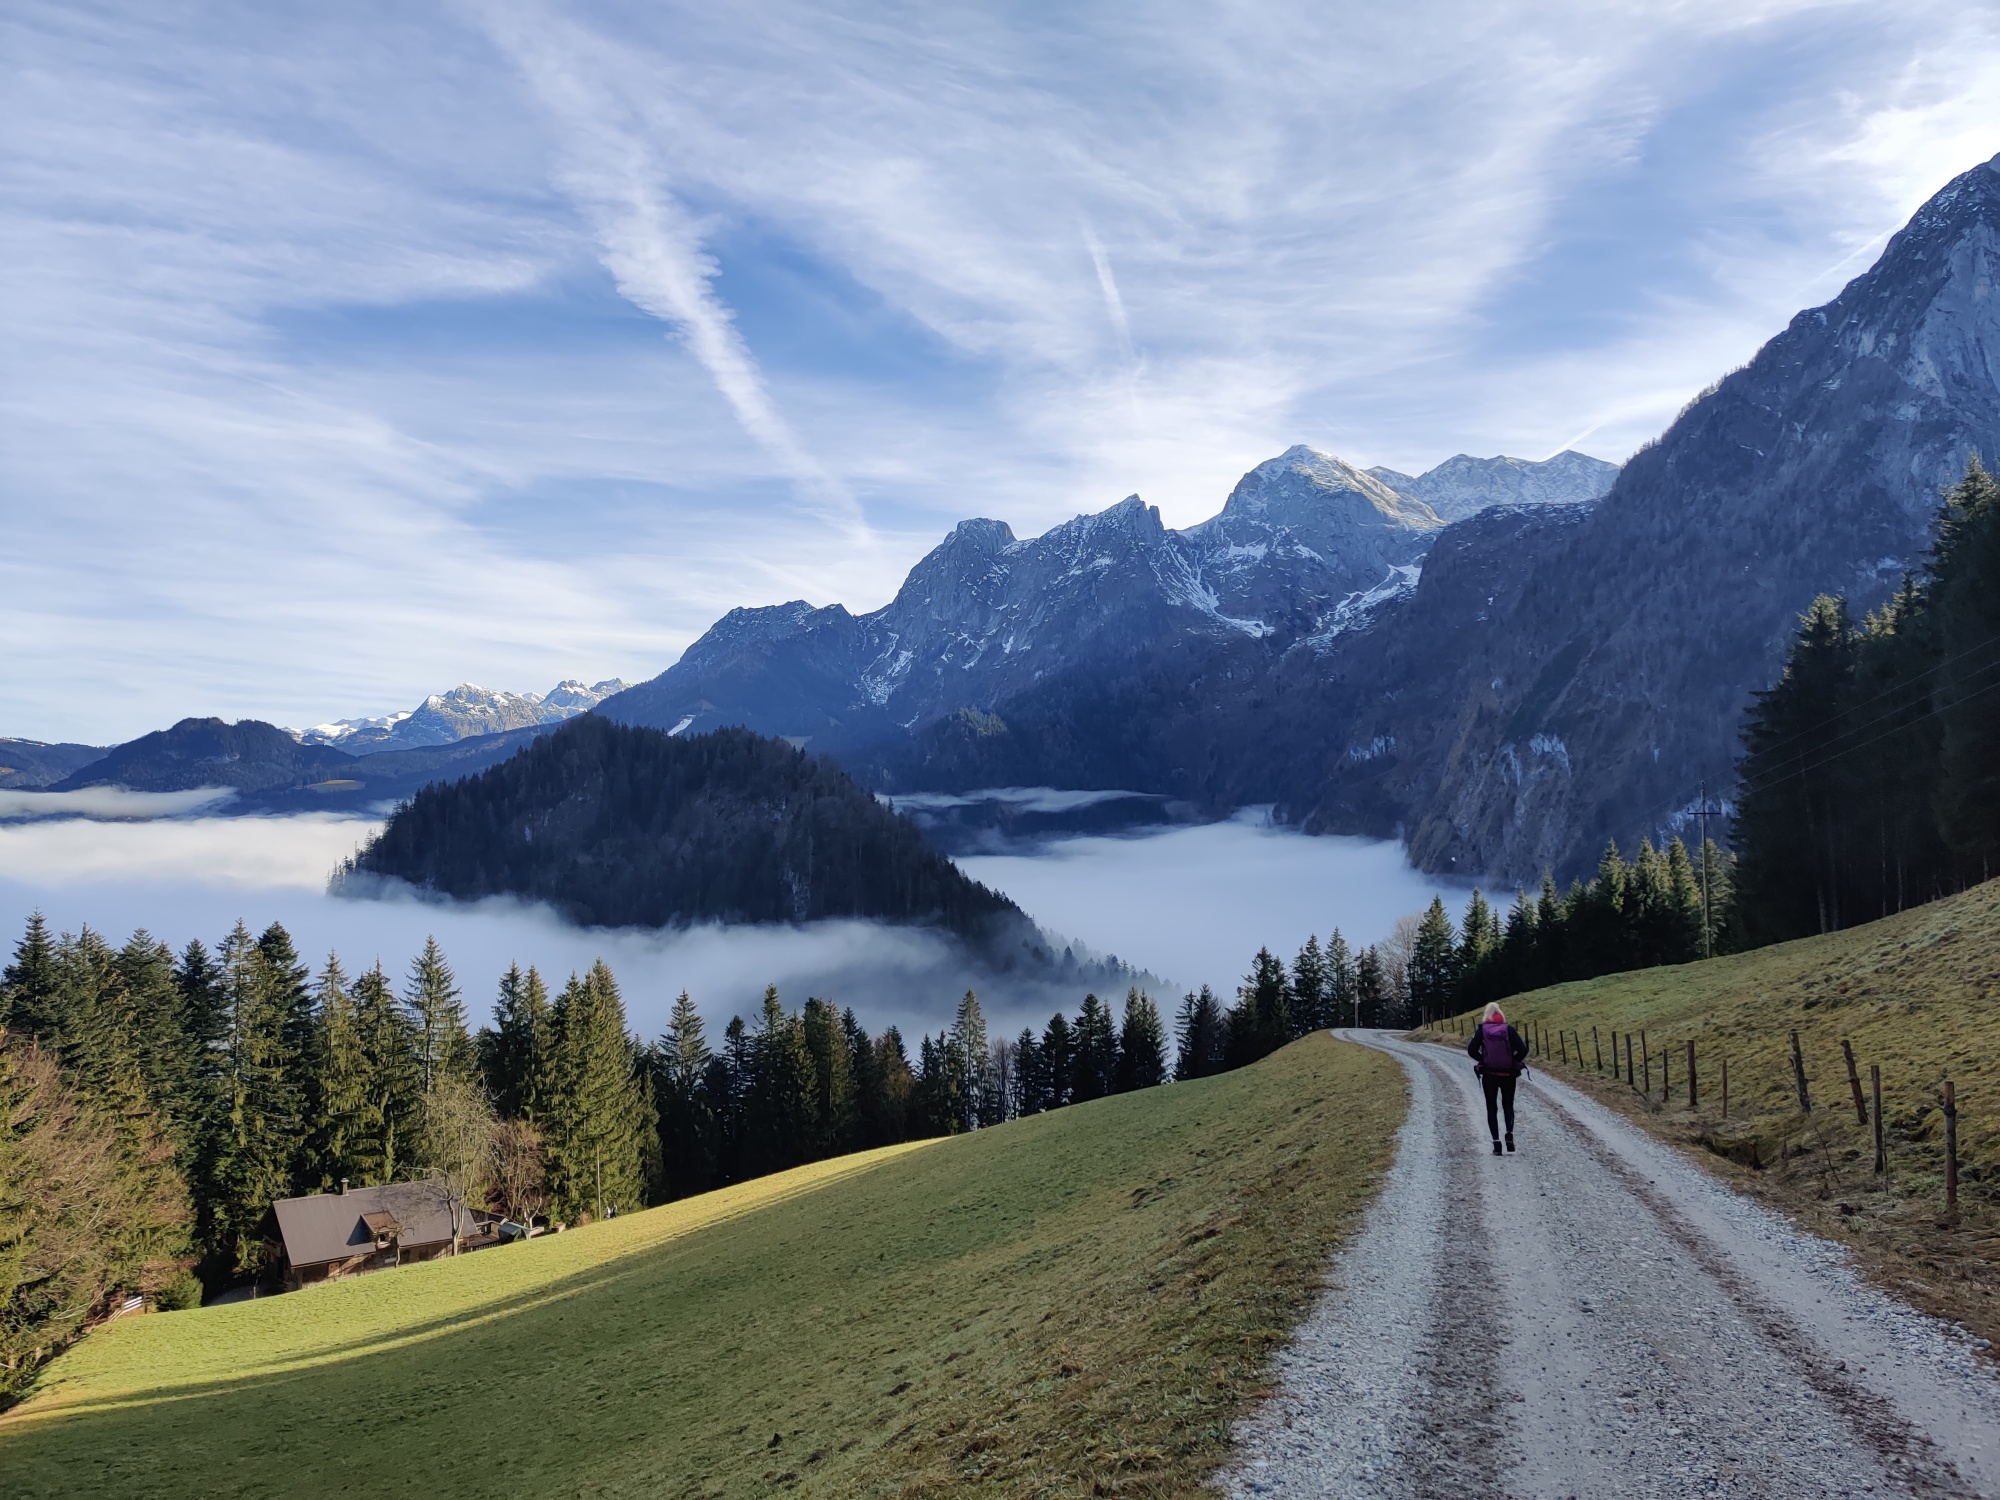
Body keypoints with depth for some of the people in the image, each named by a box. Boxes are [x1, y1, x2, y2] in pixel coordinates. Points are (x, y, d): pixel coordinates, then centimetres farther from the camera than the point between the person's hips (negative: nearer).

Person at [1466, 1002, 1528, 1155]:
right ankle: (1509, 1134, -3)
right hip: (1508, 1075, 0)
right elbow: (1523, 1050, -13)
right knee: (1508, 1106, 19)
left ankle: (1496, 1143, 2)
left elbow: (1471, 1050, -11)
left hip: (1489, 1075, 0)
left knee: (1491, 1108, 9)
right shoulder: (1509, 1030, -5)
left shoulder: (1481, 1030, -5)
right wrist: (1514, 1061, 2)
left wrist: (1483, 1060, 4)